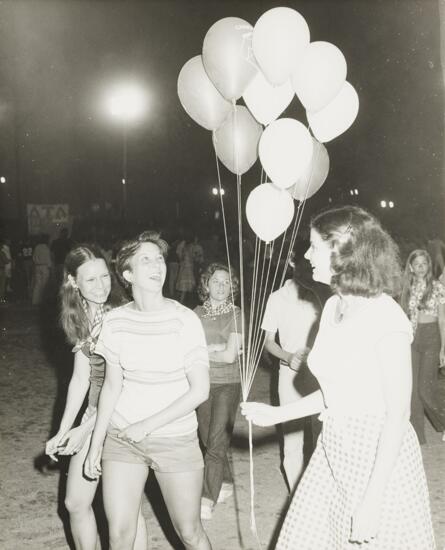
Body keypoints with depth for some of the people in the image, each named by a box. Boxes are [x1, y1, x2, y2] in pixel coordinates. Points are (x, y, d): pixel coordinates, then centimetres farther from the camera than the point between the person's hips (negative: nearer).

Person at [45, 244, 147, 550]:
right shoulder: (81, 318, 3)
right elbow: (81, 379, 7)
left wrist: (85, 429, -17)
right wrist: (62, 432, 5)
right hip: (96, 414, 7)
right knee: (76, 502, 14)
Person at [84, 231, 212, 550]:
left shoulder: (185, 320, -12)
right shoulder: (115, 321, -3)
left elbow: (200, 390, -12)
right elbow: (112, 386, 5)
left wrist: (148, 424, -15)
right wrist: (96, 445, 6)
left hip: (176, 440, -2)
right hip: (121, 438, 2)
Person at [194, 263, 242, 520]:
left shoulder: (236, 314, -5)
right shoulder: (198, 313, 4)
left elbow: (230, 356, -12)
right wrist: (216, 348, -13)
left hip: (228, 385, -4)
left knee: (217, 441, -8)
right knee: (208, 439, 11)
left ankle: (208, 500, -6)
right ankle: (226, 484, 31)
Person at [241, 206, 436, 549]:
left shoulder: (386, 317, -19)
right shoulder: (333, 307, 5)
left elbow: (397, 414, -18)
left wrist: (371, 501, -19)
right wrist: (276, 415, 11)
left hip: (381, 457, -7)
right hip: (334, 450, 7)